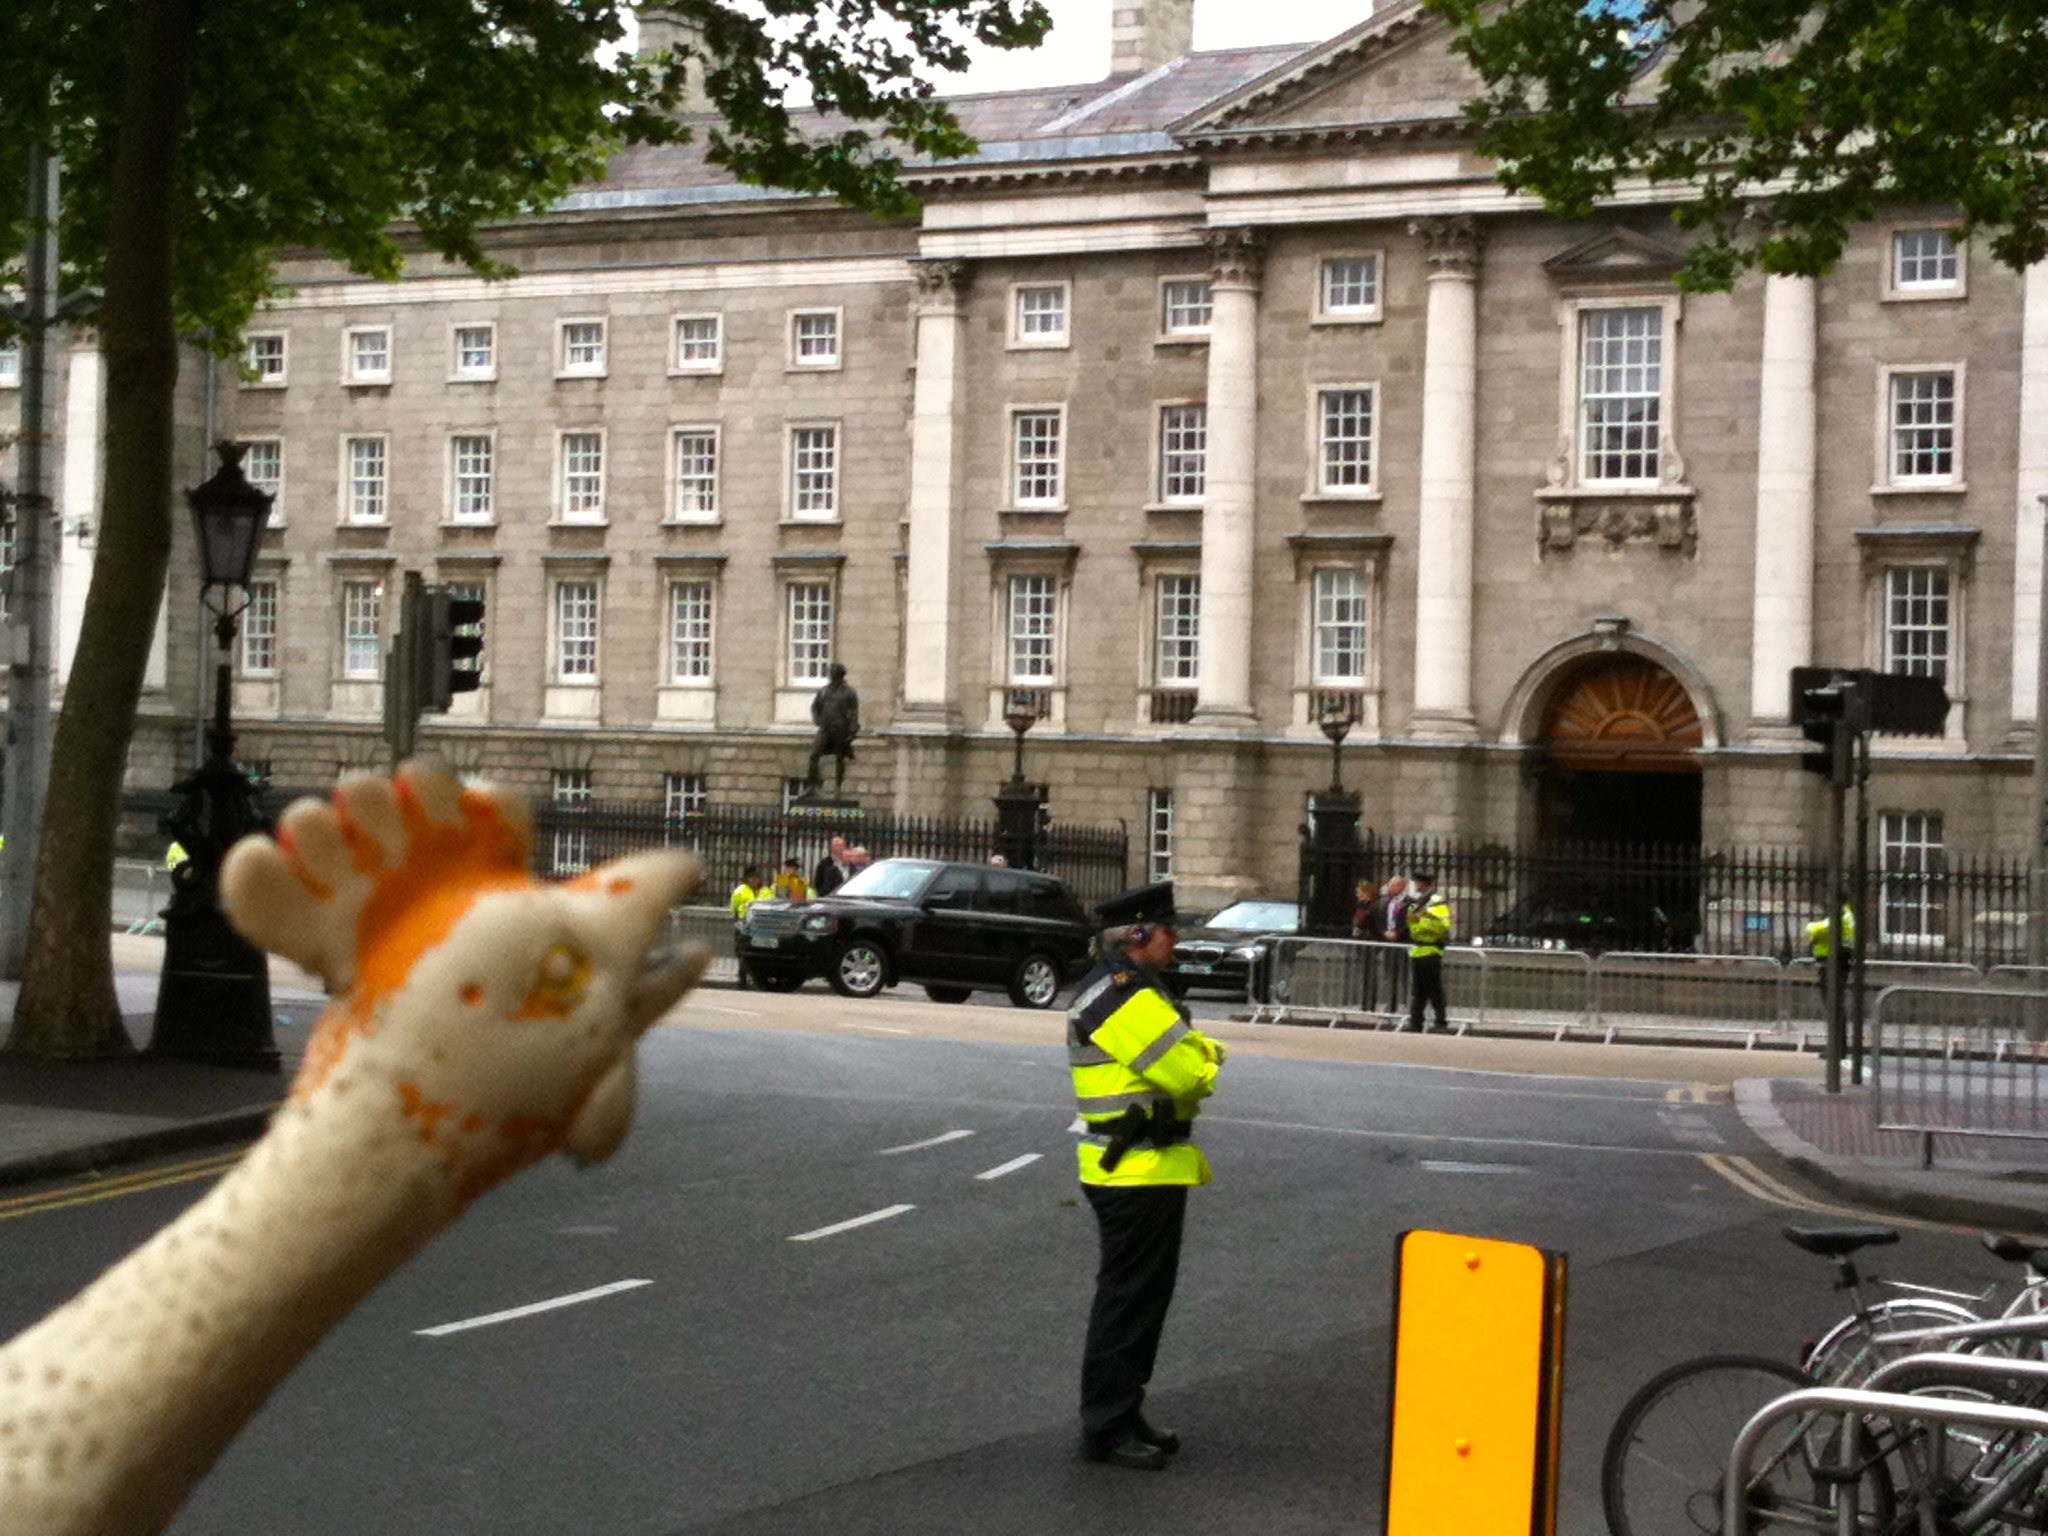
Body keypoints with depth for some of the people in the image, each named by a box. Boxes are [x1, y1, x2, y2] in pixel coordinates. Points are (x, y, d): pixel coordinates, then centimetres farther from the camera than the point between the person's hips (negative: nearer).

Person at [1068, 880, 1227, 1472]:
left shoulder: (1131, 990, 16)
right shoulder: (1125, 1000, -20)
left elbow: (1192, 1051, 17)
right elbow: (1187, 1074, -23)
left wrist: (1202, 1055, -6)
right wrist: (1207, 1066, -1)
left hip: (1149, 1170, 11)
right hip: (1137, 1173, -11)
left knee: (1145, 1295, 17)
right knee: (1127, 1299, -4)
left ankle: (1124, 1415, 26)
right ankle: (1106, 1428, 3)